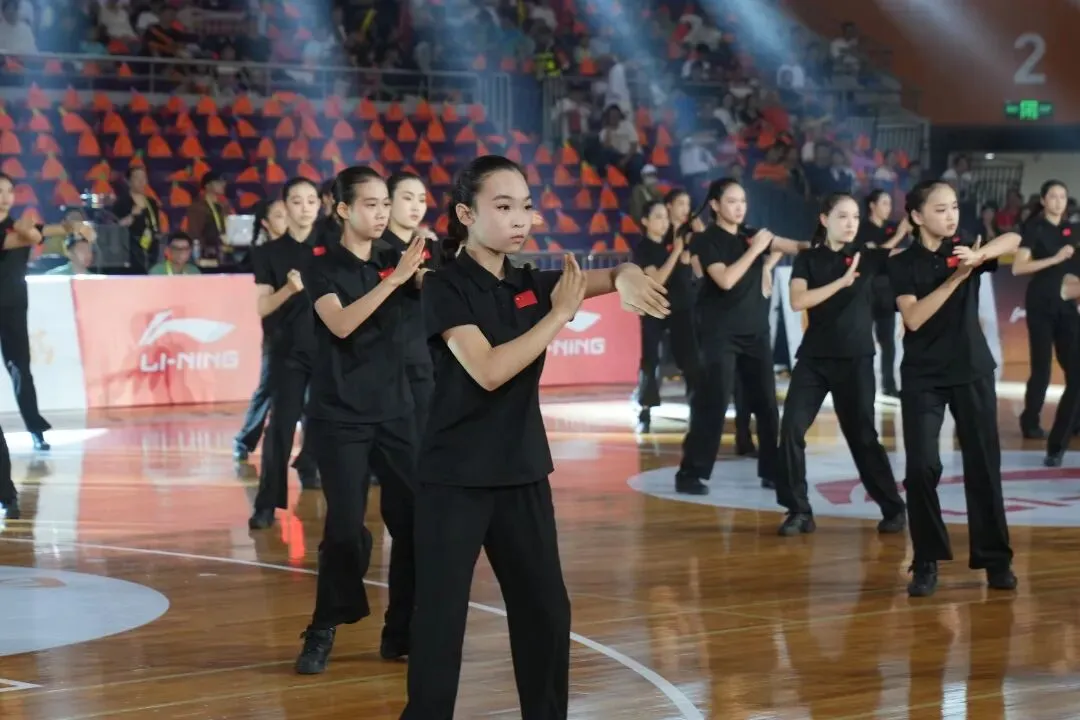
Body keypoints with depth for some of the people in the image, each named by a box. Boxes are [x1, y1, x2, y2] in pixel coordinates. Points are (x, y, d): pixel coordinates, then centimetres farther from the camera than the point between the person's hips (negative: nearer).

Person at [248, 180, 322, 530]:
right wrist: (289, 289, -21)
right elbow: (262, 307, -4)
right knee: (281, 424, -8)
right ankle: (267, 504, -8)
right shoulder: (270, 253, 1)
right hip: (288, 349, -2)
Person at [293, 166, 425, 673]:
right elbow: (341, 323, -22)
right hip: (339, 416, -4)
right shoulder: (322, 266, -5)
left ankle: (402, 632, 10)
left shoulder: (395, 259, 6)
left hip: (394, 412, 4)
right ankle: (323, 632, 7)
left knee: (415, 520, -2)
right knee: (346, 527, -9)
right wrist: (396, 278, -28)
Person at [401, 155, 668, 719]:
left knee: (546, 610, 12)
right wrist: (558, 314, -18)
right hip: (455, 478, -6)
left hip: (523, 472, 6)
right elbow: (489, 370, -23)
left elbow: (593, 278, -3)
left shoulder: (530, 284, 6)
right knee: (440, 617, -3)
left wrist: (623, 276, -27)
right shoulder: (445, 287, -12)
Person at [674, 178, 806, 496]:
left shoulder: (752, 234, 10)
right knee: (714, 403, -11)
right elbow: (725, 280, -21)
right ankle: (690, 473, -7)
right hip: (721, 333, -6)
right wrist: (754, 250, -20)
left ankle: (772, 470, 16)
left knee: (766, 403, 7)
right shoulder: (707, 241, -8)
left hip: (755, 331, 6)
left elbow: (791, 246, 0)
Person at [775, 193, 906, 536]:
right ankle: (798, 510, 1)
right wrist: (842, 281, -18)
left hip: (855, 359, -1)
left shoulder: (868, 256, 3)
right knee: (791, 429, -9)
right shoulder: (808, 259, 3)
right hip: (813, 357, 1)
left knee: (862, 436, 3)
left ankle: (893, 508, 16)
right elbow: (797, 301, -12)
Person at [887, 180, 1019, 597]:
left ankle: (995, 559, 10)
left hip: (972, 371, 2)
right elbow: (913, 318, -15)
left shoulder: (966, 251, 4)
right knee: (921, 466, -9)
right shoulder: (903, 264, -2)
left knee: (983, 465, 2)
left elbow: (1013, 240, -15)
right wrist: (956, 277, -21)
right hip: (923, 376, -2)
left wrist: (978, 257, -33)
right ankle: (927, 561, 1)